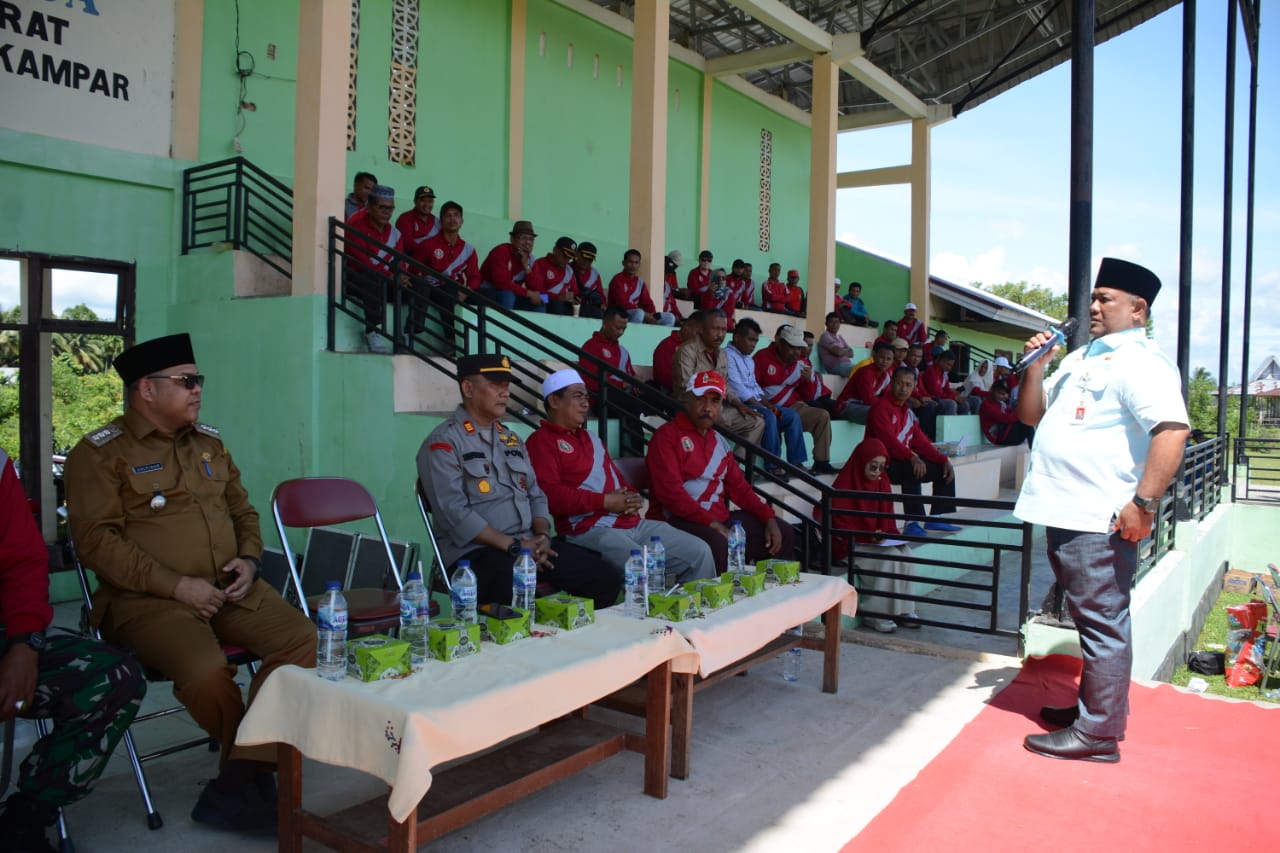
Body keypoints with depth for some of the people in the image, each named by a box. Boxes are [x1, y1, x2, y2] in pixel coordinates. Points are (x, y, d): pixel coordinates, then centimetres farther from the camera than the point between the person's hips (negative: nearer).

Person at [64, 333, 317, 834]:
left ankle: (238, 781, -15)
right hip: (149, 600, -5)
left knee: (303, 639, -19)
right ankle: (257, 770, 0)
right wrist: (176, 586, -18)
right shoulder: (100, 453, -1)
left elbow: (243, 511, 23)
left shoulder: (208, 442, 17)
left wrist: (249, 559, 1)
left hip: (231, 588, 6)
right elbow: (97, 539, -11)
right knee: (205, 671, -32)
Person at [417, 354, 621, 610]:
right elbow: (454, 512, -14)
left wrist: (542, 535, -1)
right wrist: (513, 546, -17)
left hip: (529, 543, 7)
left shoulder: (511, 439, 21)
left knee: (607, 581, -9)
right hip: (474, 550, -7)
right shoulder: (443, 444, -4)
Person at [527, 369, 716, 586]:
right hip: (589, 530, -9)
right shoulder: (541, 441, -1)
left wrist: (633, 499, 7)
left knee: (699, 552, 1)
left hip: (633, 523, 9)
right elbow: (550, 494, -16)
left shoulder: (590, 438, 27)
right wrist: (604, 501, -16)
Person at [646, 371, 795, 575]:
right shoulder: (668, 436, -7)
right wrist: (712, 524, -23)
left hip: (719, 519, 9)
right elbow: (670, 492, -18)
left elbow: (739, 487, 17)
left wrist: (769, 519, 3)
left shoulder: (719, 441, 19)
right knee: (717, 543, -38)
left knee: (784, 535, 10)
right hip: (678, 521, -8)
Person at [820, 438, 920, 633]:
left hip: (878, 541, 6)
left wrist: (886, 534, -4)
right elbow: (836, 522, -14)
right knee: (888, 558, -27)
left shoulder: (881, 482, 8)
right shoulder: (846, 483, -13)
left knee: (905, 555, -19)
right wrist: (868, 536, -19)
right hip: (851, 544, -6)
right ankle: (876, 614, -18)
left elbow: (887, 518, 16)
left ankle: (903, 610, -10)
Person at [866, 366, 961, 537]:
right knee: (913, 470, -35)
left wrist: (944, 460, -1)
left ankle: (936, 518, 8)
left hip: (905, 461, 9)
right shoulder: (881, 407, -14)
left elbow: (921, 442, 11)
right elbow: (888, 440, -27)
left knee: (943, 468, 5)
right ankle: (913, 523, -32)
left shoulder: (908, 411, 15)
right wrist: (912, 458, -40)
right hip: (883, 464, -9)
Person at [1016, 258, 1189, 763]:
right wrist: (1037, 366, 6)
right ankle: (1095, 705, 34)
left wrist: (1143, 503, -26)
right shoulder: (1081, 358, 19)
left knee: (1101, 622, -2)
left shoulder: (1139, 361, -11)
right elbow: (1030, 416, 21)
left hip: (1100, 519, -9)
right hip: (1066, 513, 9)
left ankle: (1098, 733, 8)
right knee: (1093, 620, 20)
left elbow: (1172, 429, -23)